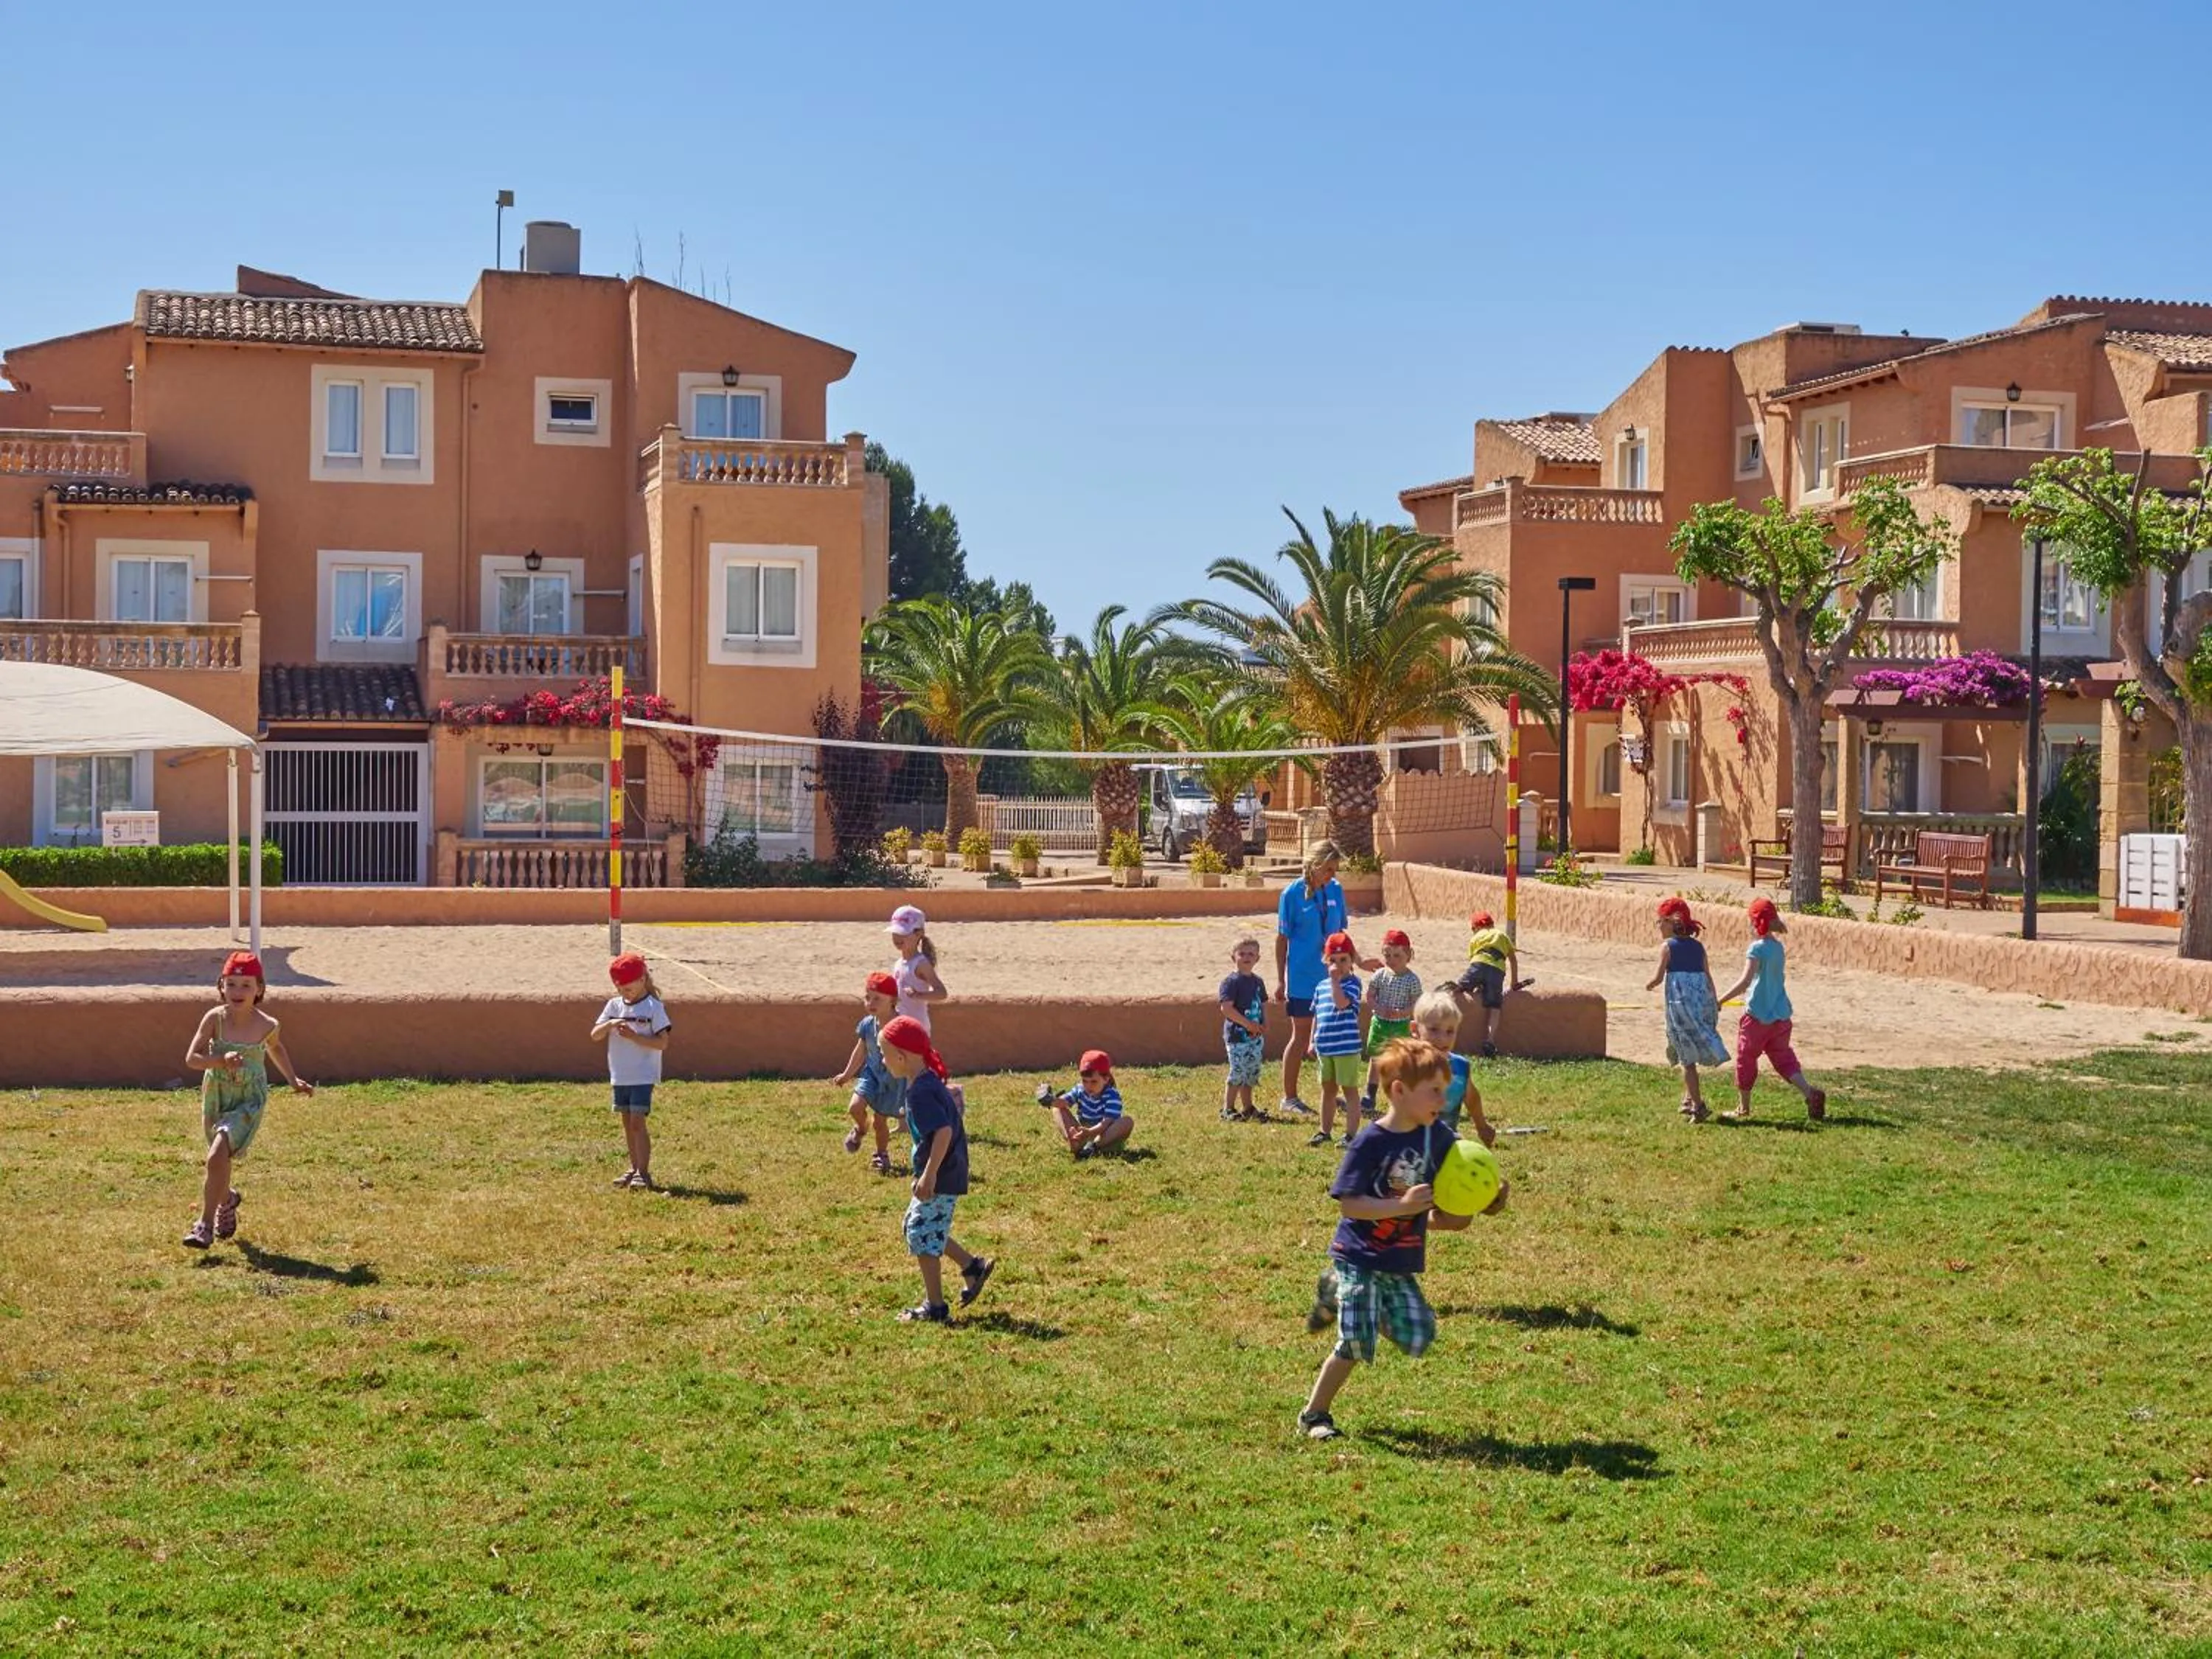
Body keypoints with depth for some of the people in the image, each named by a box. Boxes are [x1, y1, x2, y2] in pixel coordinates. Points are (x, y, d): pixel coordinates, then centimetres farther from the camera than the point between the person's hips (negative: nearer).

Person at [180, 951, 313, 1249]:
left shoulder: (267, 1026, -11)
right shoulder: (214, 1019, -14)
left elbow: (276, 1049, 13)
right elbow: (191, 1059, -15)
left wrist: (293, 1079, 14)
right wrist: (221, 1061, -30)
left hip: (249, 1101, -2)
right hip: (216, 1098, 2)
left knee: (218, 1155, -21)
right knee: (219, 1160, 17)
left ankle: (206, 1224, -10)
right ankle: (228, 1199, 52)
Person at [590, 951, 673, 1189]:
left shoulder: (654, 1007, -9)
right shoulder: (614, 1005, 7)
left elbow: (662, 1043, -13)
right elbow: (595, 1035, 4)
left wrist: (634, 1037, -22)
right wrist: (609, 1025, -16)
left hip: (643, 1076, -6)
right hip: (619, 1076, 6)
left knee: (637, 1122, -10)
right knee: (627, 1122, 12)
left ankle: (644, 1172, -8)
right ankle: (635, 1167, 22)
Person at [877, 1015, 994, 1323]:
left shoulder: (920, 1092, -22)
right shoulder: (928, 1080, 8)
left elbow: (944, 1132, -31)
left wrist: (929, 1176, -29)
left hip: (940, 1177, -10)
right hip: (949, 1171, 10)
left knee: (923, 1236, 0)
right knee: (920, 1227, 21)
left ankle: (935, 1307, 9)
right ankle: (972, 1266, 27)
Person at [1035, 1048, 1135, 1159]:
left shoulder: (1112, 1096, -15)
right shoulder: (1080, 1090, -1)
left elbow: (1108, 1122, -29)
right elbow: (1064, 1101, -16)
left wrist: (1089, 1132, -46)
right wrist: (1052, 1101, -40)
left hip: (1106, 1138, -4)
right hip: (1083, 1135, 4)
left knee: (1128, 1121, -29)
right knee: (1058, 1108, -3)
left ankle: (1094, 1146, -39)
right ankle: (1074, 1144, -28)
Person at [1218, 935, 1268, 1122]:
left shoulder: (1258, 982, 13)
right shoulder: (1231, 981, -10)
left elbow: (1263, 1005, 20)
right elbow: (1226, 1008, -18)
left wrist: (1264, 1026, 2)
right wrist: (1249, 1024, -19)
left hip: (1256, 1037, 7)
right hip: (1237, 1036, -7)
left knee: (1251, 1074, 12)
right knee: (1237, 1074, -8)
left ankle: (1247, 1109, 22)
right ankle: (1228, 1109, 0)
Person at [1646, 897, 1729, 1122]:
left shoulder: (1668, 946, -3)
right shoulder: (1697, 946, 11)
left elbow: (1658, 977, -6)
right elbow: (1708, 977, 10)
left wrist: (1649, 984, 15)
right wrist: (1714, 1003, 19)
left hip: (1680, 1004, -5)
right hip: (1703, 1001, 5)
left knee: (1687, 1057, -1)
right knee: (1688, 1056, 20)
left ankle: (1698, 1106, -6)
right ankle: (1689, 1100, 23)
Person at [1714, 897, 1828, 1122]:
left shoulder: (1757, 948, -14)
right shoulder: (1778, 947, 8)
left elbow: (1745, 981, -23)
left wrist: (1720, 1000, -20)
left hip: (1758, 1014, -7)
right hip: (1781, 1014, 7)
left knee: (1746, 1059, 9)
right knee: (1783, 1058, 10)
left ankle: (1744, 1107, 18)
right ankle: (1810, 1093, -12)